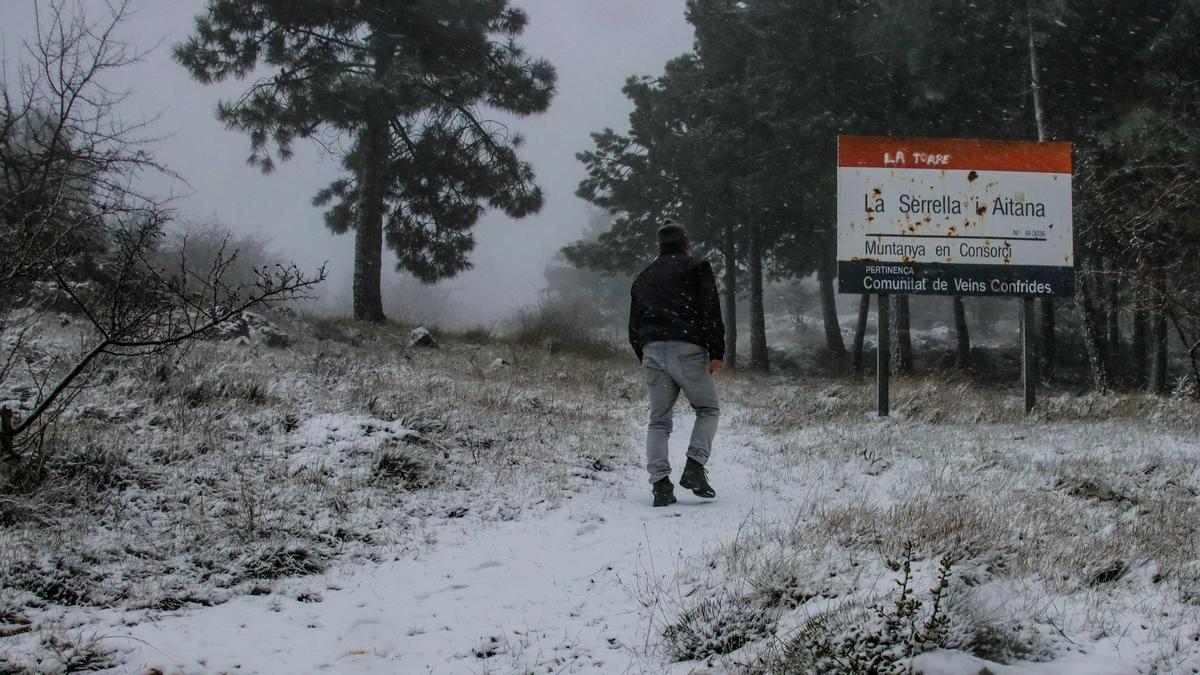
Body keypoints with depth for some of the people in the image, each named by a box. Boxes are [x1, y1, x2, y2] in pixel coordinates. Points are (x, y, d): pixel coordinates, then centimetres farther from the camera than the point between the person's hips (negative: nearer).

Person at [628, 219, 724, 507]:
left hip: (652, 352, 4)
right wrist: (717, 352, -6)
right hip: (688, 350, -4)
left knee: (658, 420, 9)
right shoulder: (696, 267, 8)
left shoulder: (643, 277, 24)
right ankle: (694, 467, -7)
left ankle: (660, 484, -3)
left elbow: (633, 326, 22)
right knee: (708, 410, 11)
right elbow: (711, 310, -5)